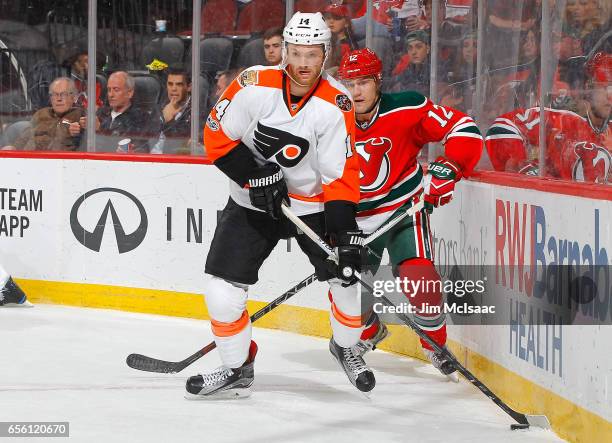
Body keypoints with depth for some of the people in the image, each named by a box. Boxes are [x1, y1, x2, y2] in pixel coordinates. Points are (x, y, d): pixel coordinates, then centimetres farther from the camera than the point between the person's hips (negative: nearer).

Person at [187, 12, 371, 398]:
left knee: (349, 276, -7)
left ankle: (345, 347, 23)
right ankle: (237, 369, 12)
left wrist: (345, 232, -26)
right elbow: (218, 136, -10)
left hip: (313, 202, 0)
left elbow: (341, 175, -17)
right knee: (222, 289, -8)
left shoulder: (335, 104, -18)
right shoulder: (255, 85, -19)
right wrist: (256, 175, -20)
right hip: (252, 202, 0)